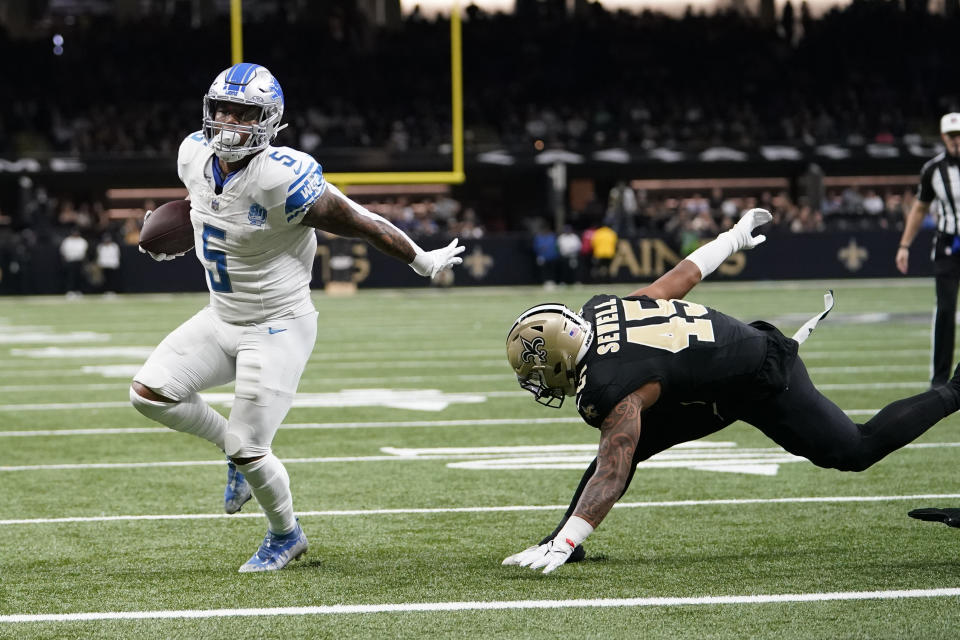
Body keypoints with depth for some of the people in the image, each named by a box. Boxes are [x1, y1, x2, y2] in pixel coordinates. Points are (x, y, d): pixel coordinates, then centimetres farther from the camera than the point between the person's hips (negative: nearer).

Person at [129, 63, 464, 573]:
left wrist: (423, 261, -8)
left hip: (276, 327, -7)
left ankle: (286, 536, 24)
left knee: (247, 452, -6)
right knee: (149, 392, -6)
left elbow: (360, 224, -17)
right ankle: (236, 451, 18)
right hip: (221, 317, 7)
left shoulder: (283, 178, -28)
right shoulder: (196, 155, -5)